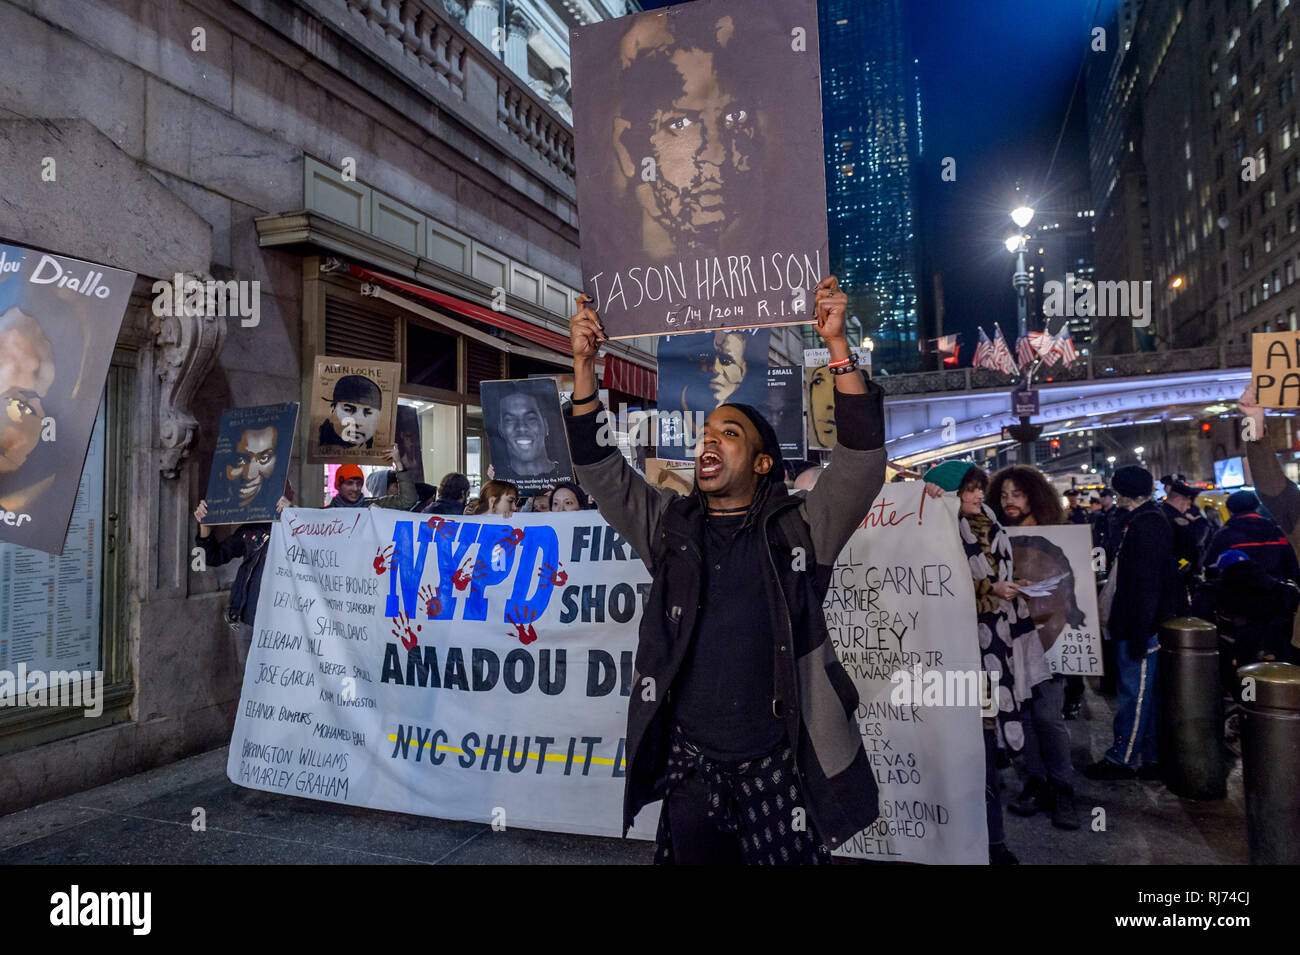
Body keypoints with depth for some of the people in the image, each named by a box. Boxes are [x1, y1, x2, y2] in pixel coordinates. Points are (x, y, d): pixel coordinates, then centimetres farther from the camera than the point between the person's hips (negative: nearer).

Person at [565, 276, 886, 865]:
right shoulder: (669, 526, 7)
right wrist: (584, 362, -4)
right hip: (689, 768, 2)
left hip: (778, 768, -2)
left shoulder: (800, 529, -1)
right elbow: (597, 468, 4)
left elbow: (862, 460, -11)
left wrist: (837, 344, -18)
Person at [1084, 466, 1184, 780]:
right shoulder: (1146, 520, 14)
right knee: (1142, 691, 14)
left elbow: (1146, 584, -22)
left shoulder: (1147, 525, -17)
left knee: (1135, 691, -1)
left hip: (1139, 624, -10)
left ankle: (1123, 758, 8)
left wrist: (1139, 634, -22)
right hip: (1134, 625, 10)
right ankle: (1151, 758, 23)